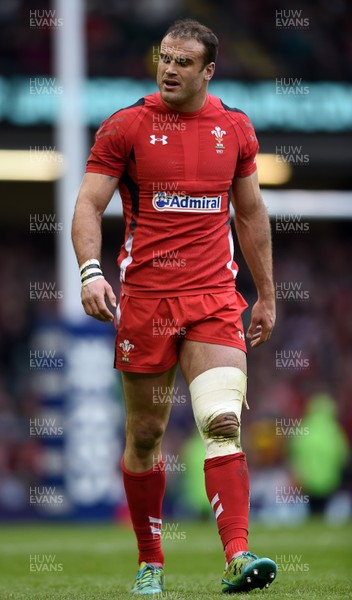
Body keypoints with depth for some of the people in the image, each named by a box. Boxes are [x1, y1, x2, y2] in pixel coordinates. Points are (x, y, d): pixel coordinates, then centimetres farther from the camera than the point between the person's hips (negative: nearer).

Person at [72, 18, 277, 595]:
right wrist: (91, 272, -21)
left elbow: (251, 213, 18)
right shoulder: (125, 126, 0)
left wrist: (266, 296, 18)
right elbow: (89, 205, -4)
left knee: (223, 422, -16)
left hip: (215, 298, 1)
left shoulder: (235, 128, 8)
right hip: (144, 296, -1)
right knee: (145, 434, 6)